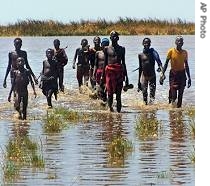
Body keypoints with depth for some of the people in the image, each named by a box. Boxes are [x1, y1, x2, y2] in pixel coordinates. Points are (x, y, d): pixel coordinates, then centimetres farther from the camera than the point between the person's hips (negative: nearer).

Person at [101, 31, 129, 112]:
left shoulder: (122, 49, 11)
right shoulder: (107, 49, 7)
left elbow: (123, 62, 15)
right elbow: (105, 62, 10)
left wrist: (126, 75, 12)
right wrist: (103, 75, 6)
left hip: (119, 72, 1)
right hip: (109, 71, -1)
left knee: (118, 93, -3)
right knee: (110, 92, -4)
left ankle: (118, 110, -1)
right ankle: (110, 106, 13)